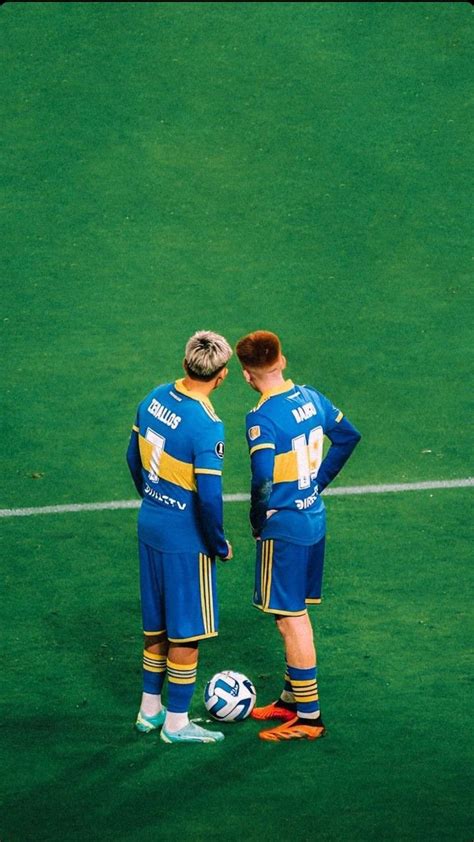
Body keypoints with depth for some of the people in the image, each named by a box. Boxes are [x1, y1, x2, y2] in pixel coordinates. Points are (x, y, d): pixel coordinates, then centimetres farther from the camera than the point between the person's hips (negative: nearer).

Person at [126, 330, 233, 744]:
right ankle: (176, 723, 15)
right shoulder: (207, 427, -25)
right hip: (186, 538, -7)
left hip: (151, 524, 8)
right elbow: (209, 496, -25)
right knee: (187, 631, 6)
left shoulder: (155, 399, -2)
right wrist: (220, 544, -9)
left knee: (157, 625, 20)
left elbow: (134, 458, 11)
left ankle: (150, 709, 31)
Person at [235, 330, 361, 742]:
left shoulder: (262, 418, -21)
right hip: (315, 518, 8)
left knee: (291, 619, 0)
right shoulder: (311, 397, 3)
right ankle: (293, 697, 31)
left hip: (284, 527, -8)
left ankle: (308, 716, 5)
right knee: (297, 612, 20)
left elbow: (263, 479, -29)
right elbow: (348, 436, 17)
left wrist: (257, 519, -11)